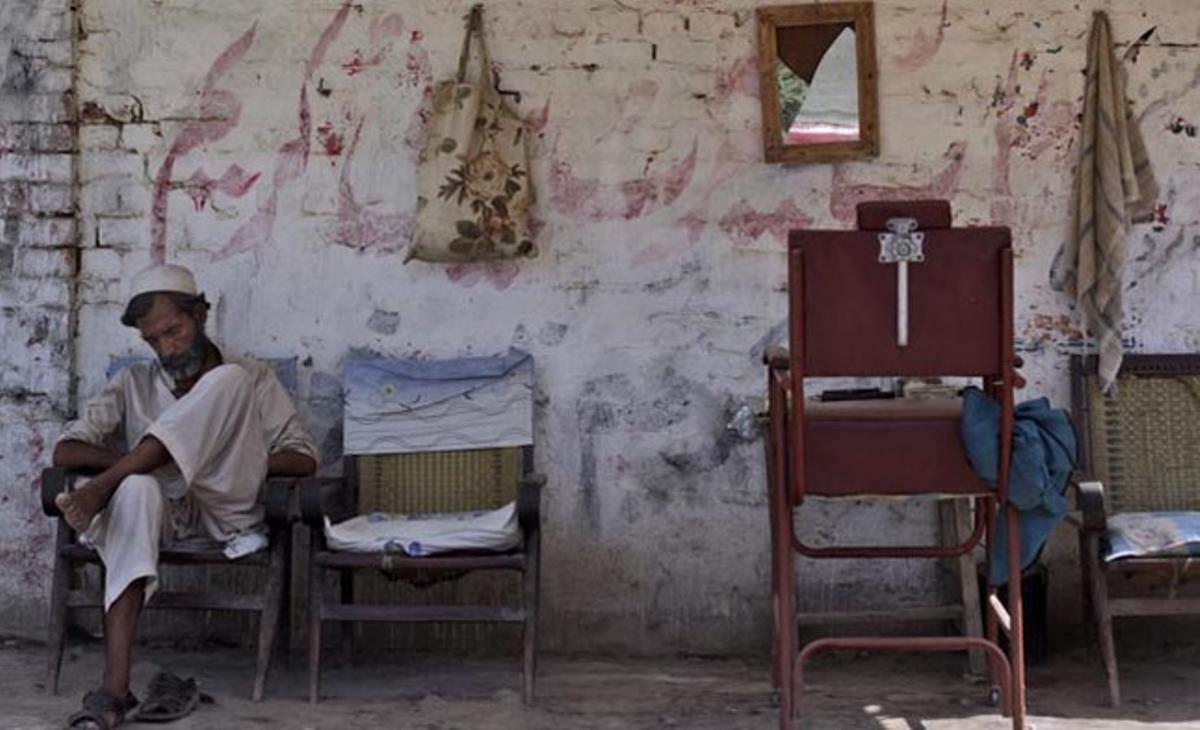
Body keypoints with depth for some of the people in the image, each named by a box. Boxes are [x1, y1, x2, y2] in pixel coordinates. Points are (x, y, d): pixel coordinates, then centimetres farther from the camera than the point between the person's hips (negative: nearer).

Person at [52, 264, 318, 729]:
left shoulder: (254, 379, 16)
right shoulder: (134, 385, 20)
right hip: (160, 513, 1)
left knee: (228, 381, -20)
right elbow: (65, 452, 8)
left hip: (225, 514, -1)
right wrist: (148, 461, -9)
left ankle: (99, 492, -32)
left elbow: (303, 460, 6)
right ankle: (114, 691, -49)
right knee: (137, 488, -40)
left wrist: (241, 459, -11)